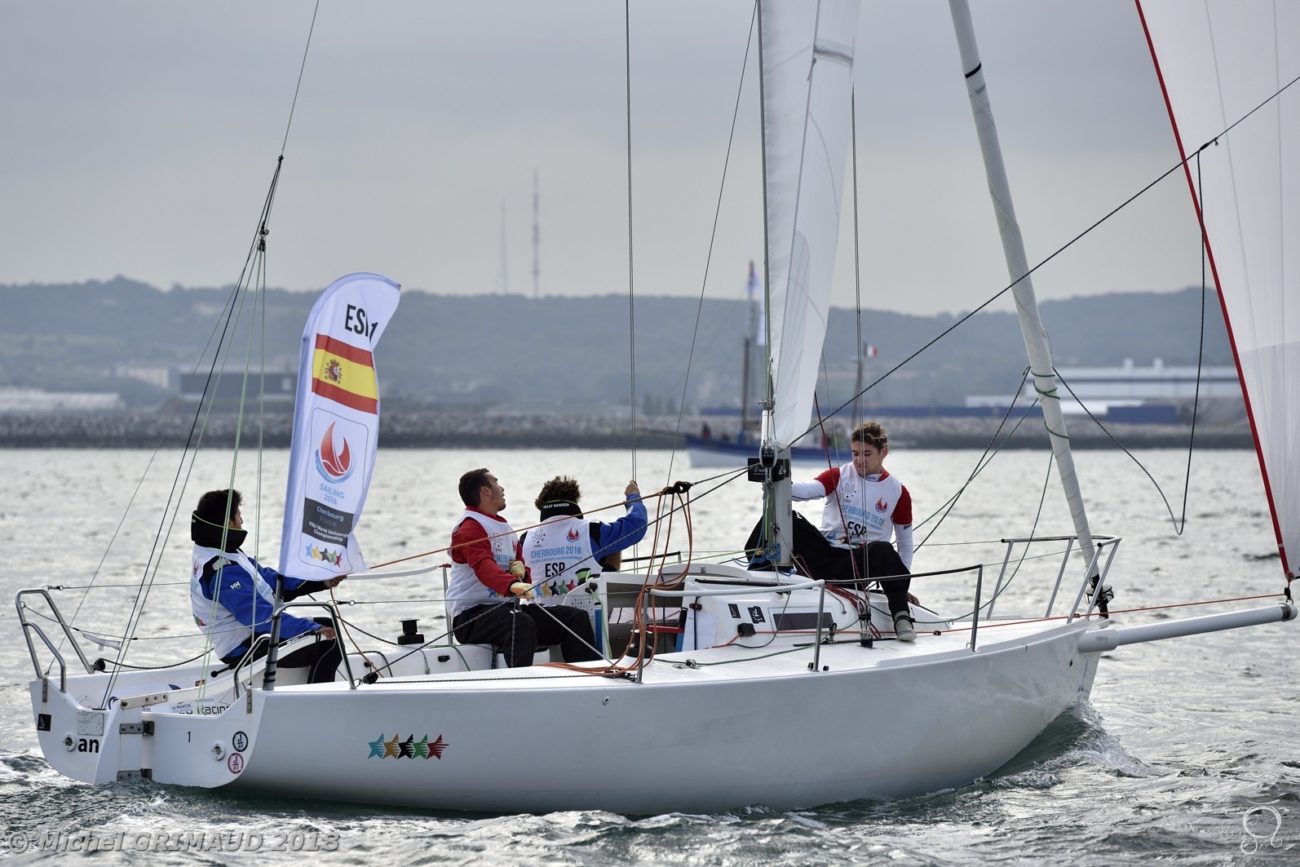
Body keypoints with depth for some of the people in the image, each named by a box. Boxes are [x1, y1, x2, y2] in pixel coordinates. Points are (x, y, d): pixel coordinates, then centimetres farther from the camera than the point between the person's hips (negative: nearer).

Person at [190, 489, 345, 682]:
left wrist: (322, 582, 8)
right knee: (329, 645, -17)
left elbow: (271, 579, 15)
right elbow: (259, 614, -31)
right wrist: (313, 629, -32)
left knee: (329, 625, 14)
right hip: (245, 649, -11)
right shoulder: (223, 571, -25)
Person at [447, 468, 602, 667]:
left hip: (507, 607, 9)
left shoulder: (505, 527, 23)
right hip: (471, 616, -9)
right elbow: (483, 565, -28)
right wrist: (512, 585, -48)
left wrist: (521, 571, 1)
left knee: (577, 617, -3)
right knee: (521, 623, -40)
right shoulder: (470, 527, -8)